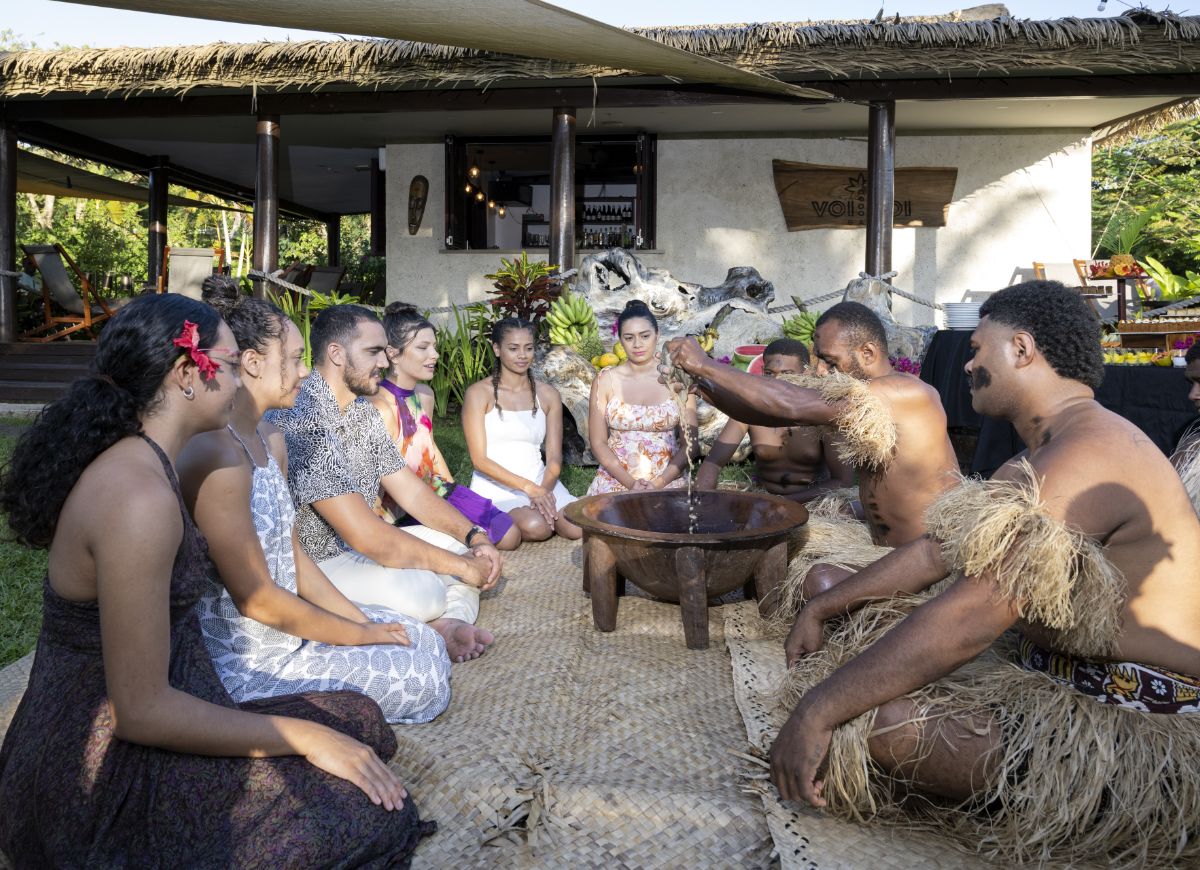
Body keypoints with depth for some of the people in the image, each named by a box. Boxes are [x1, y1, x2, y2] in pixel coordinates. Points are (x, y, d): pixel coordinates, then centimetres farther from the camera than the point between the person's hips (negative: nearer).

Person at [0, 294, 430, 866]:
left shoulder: (128, 462, 5)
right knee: (371, 816, -11)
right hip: (105, 790, -10)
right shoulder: (140, 496, -27)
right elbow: (141, 710, -24)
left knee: (357, 719, 9)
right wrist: (303, 737, -17)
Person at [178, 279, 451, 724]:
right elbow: (257, 599, -23)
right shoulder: (217, 455, -25)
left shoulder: (270, 439, 6)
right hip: (248, 660, -9)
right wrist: (358, 634, -13)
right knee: (424, 681, -5)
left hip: (287, 620, 10)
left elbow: (292, 554, 8)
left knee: (424, 640, 12)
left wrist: (360, 621, 1)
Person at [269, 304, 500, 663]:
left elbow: (411, 490, 9)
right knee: (422, 590, -33)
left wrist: (474, 536, -7)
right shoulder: (301, 418, -26)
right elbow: (366, 535, -30)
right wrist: (461, 566, -21)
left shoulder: (363, 411, 6)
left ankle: (449, 620, -18)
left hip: (355, 546, 10)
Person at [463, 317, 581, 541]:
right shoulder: (479, 393, -3)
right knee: (535, 527, -32)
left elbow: (554, 457, 6)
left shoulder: (548, 394, 9)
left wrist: (544, 488, -16)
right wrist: (529, 488, -19)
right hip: (495, 486, -4)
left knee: (579, 528, -22)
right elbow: (480, 460, -9)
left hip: (540, 483, 4)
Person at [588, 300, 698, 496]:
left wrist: (658, 483, -10)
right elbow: (598, 442, 2)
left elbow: (690, 442, 2)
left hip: (669, 481, 0)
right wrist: (631, 483, -10)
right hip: (615, 480, 0)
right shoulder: (606, 380, 3)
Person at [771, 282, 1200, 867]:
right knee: (868, 622, 11)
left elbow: (968, 618, -32)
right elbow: (937, 552, 14)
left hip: (1128, 726, -10)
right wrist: (822, 609, 13)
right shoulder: (1040, 460, 12)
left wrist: (818, 711, -29)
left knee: (874, 719, -26)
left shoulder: (1090, 453, -25)